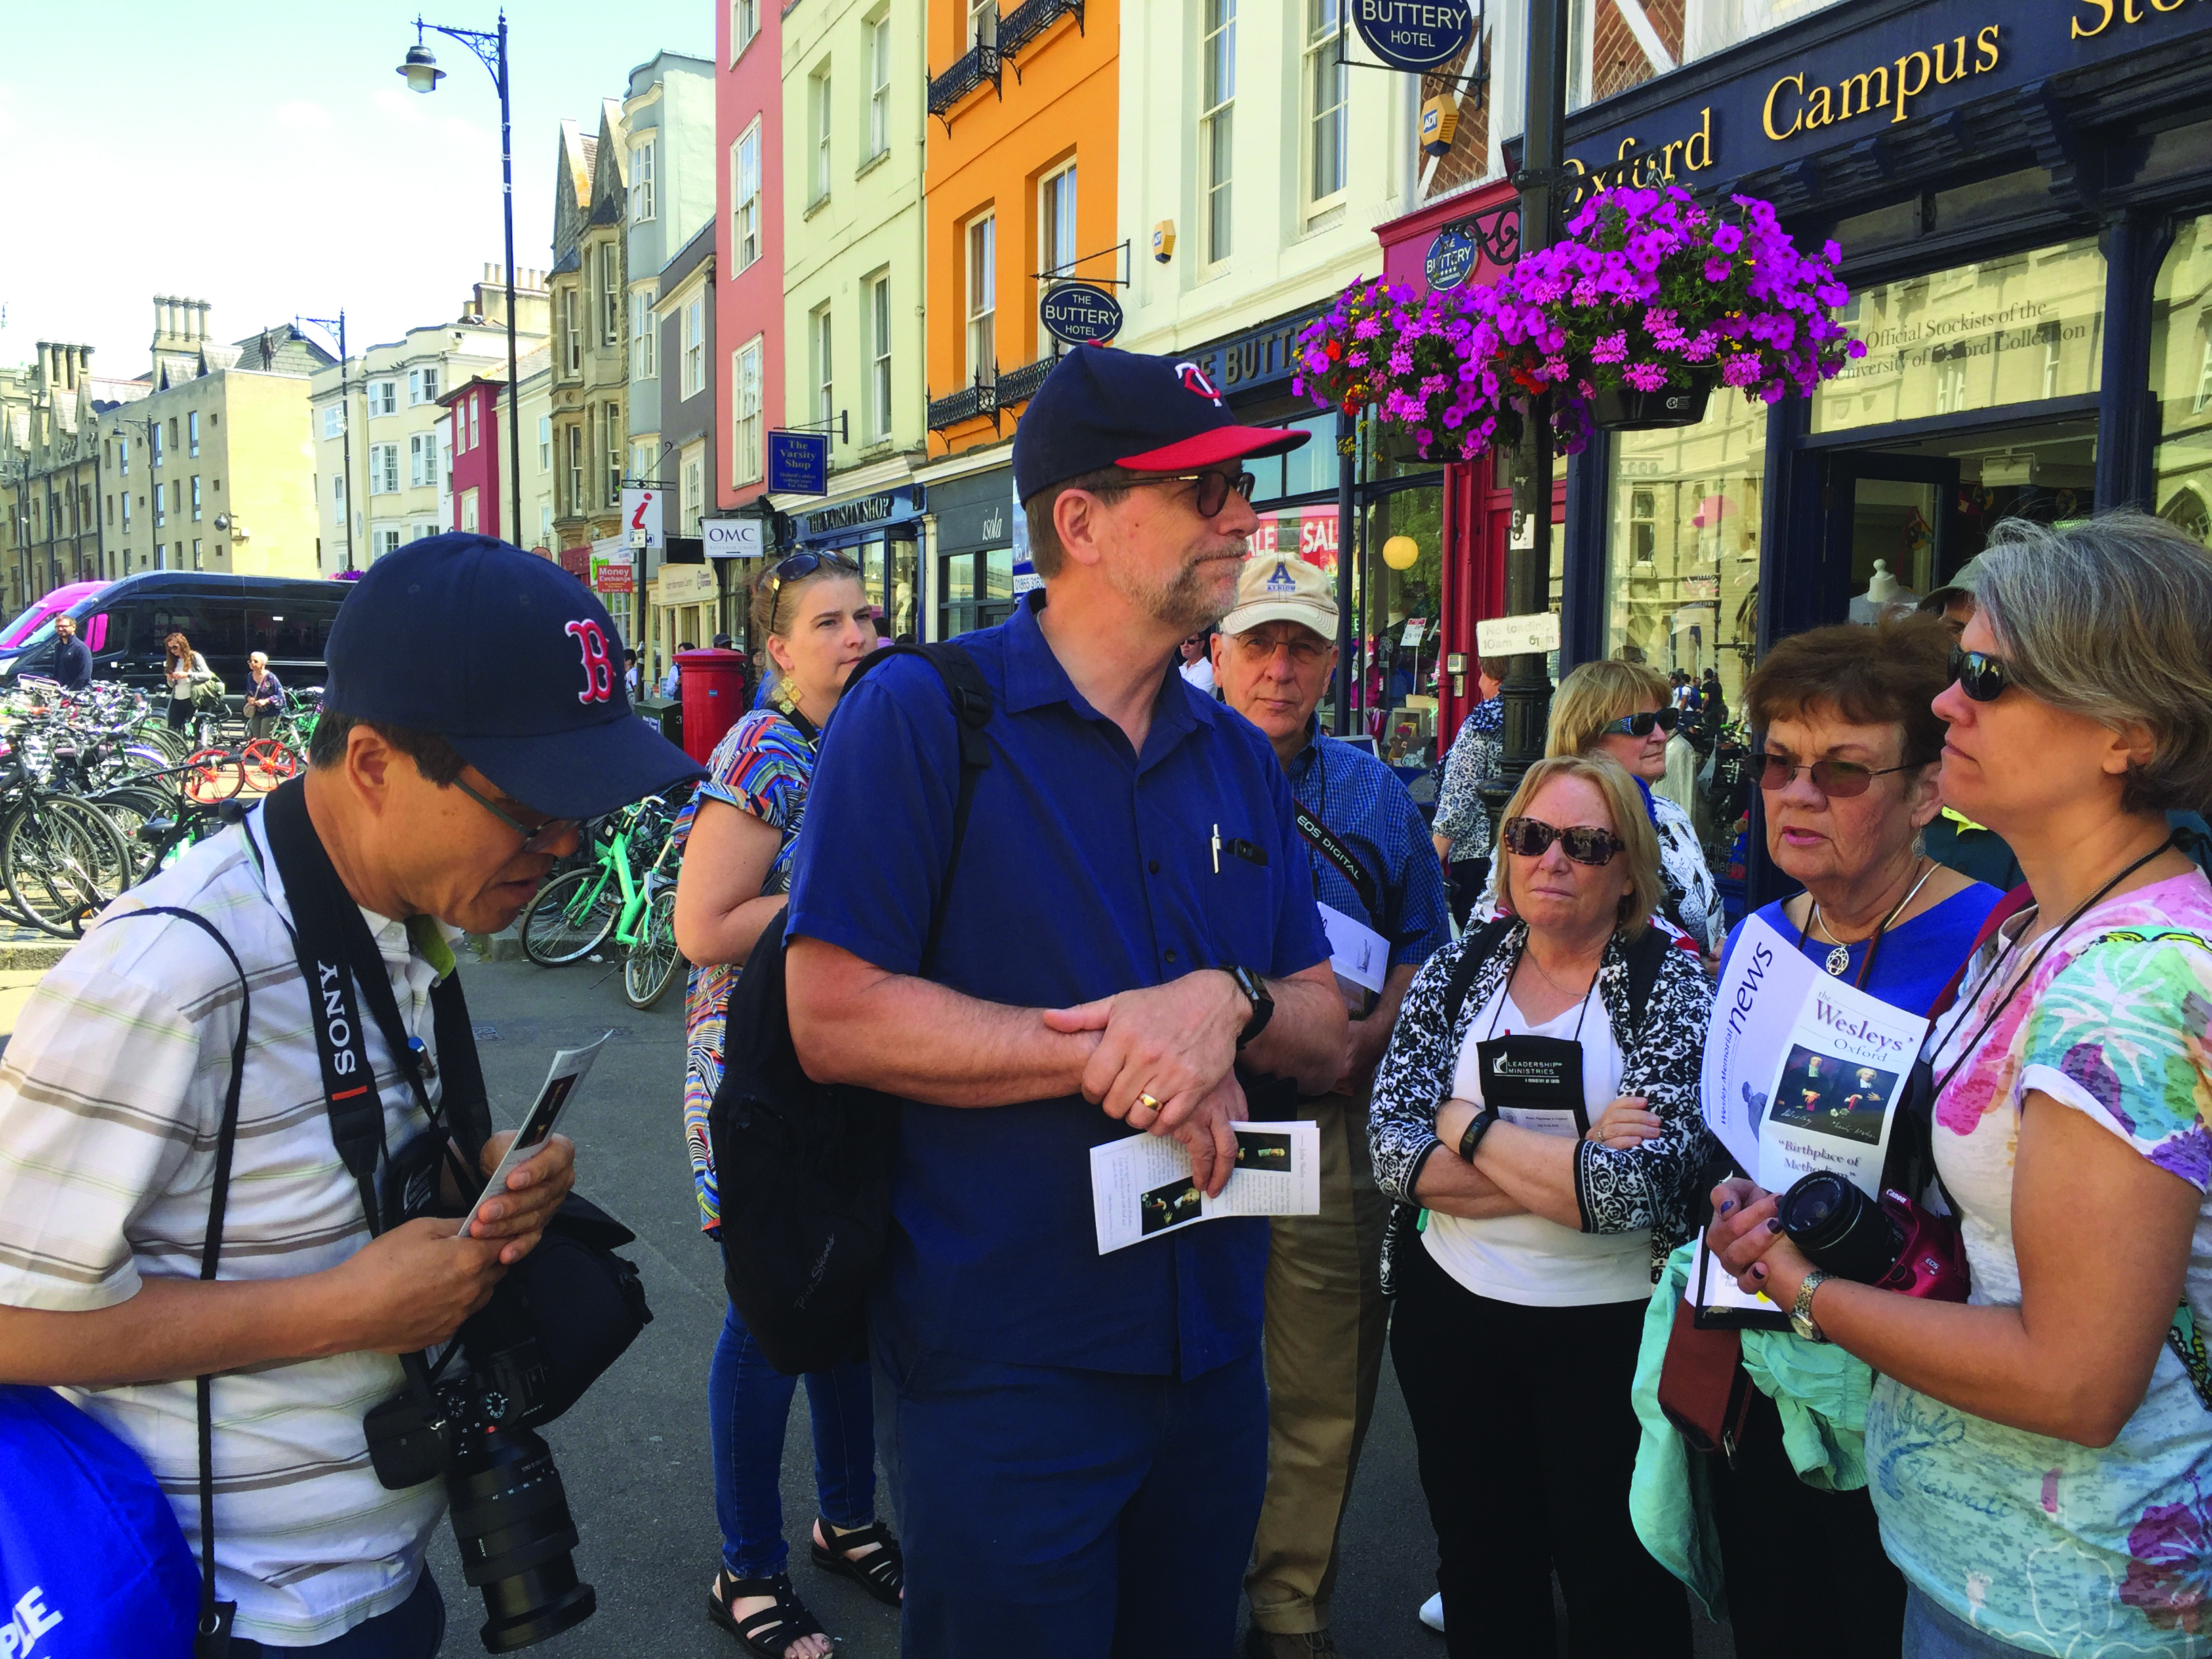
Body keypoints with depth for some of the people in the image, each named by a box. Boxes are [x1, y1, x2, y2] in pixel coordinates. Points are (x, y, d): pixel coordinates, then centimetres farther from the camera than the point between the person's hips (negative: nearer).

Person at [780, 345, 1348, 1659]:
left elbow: (1327, 1041, 6)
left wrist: (1229, 1003, -17)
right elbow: (834, 1019, -19)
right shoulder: (923, 714, -12)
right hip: (1001, 1371, -6)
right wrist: (1117, 1056, -21)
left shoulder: (1240, 757, 7)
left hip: (1213, 1350, 6)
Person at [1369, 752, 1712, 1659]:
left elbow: (1639, 1185, -23)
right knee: (1479, 1568, 21)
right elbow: (1390, 1148, -12)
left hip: (1612, 1331, -3)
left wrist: (1471, 1127, -16)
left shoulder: (1673, 984, -10)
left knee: (1619, 1583, 13)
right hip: (1453, 1310, 3)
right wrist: (1566, 1168, -20)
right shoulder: (1459, 967, -1)